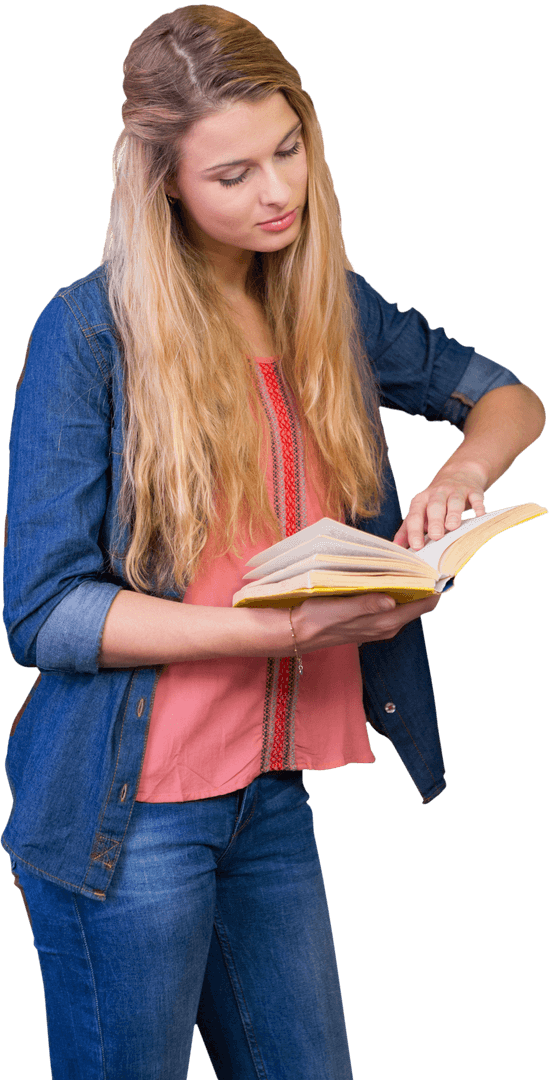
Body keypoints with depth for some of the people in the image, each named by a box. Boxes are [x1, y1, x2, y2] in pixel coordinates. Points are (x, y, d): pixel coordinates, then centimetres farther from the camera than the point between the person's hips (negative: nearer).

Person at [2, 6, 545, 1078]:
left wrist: (462, 474, -7)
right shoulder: (89, 332, -12)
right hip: (127, 812, -5)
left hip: (273, 792, 6)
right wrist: (285, 630, -24)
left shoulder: (328, 305, 5)